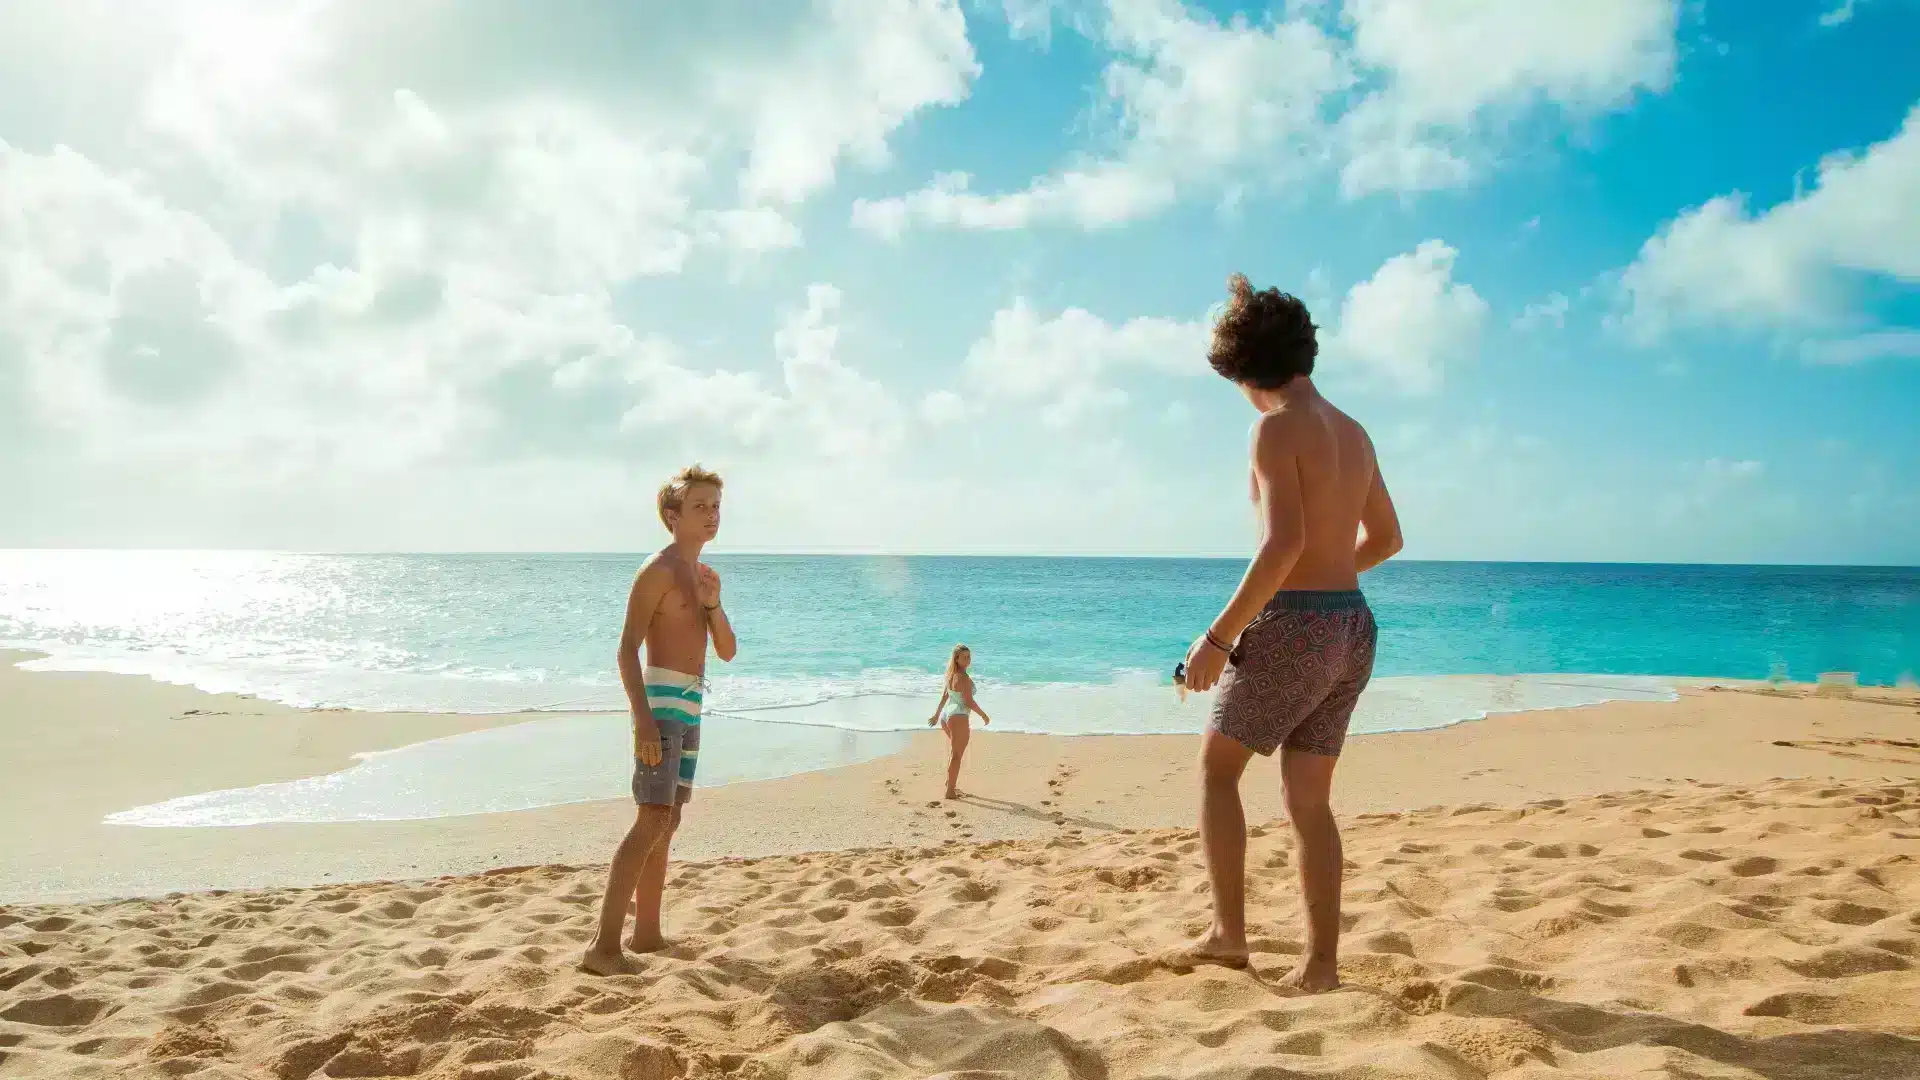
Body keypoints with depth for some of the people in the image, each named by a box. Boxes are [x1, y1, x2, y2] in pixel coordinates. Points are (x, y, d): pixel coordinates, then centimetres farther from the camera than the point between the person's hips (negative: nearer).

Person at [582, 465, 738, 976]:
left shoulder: (703, 575, 18)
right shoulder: (659, 569, -9)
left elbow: (727, 651, 17)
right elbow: (627, 647, -15)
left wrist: (713, 605, -2)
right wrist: (642, 718, -25)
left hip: (689, 705, 9)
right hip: (662, 701, -9)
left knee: (667, 823, 14)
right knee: (651, 822, -16)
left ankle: (646, 932, 24)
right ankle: (604, 946, -16)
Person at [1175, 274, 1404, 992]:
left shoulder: (1277, 428, -12)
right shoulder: (1353, 432, 14)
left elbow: (1284, 543, -24)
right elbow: (1387, 537, 24)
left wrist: (1218, 635, -20)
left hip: (1290, 632, -7)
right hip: (1351, 630, 7)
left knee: (1216, 771, 12)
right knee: (1308, 802, 13)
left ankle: (1230, 933, 12)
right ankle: (1321, 965, 12)